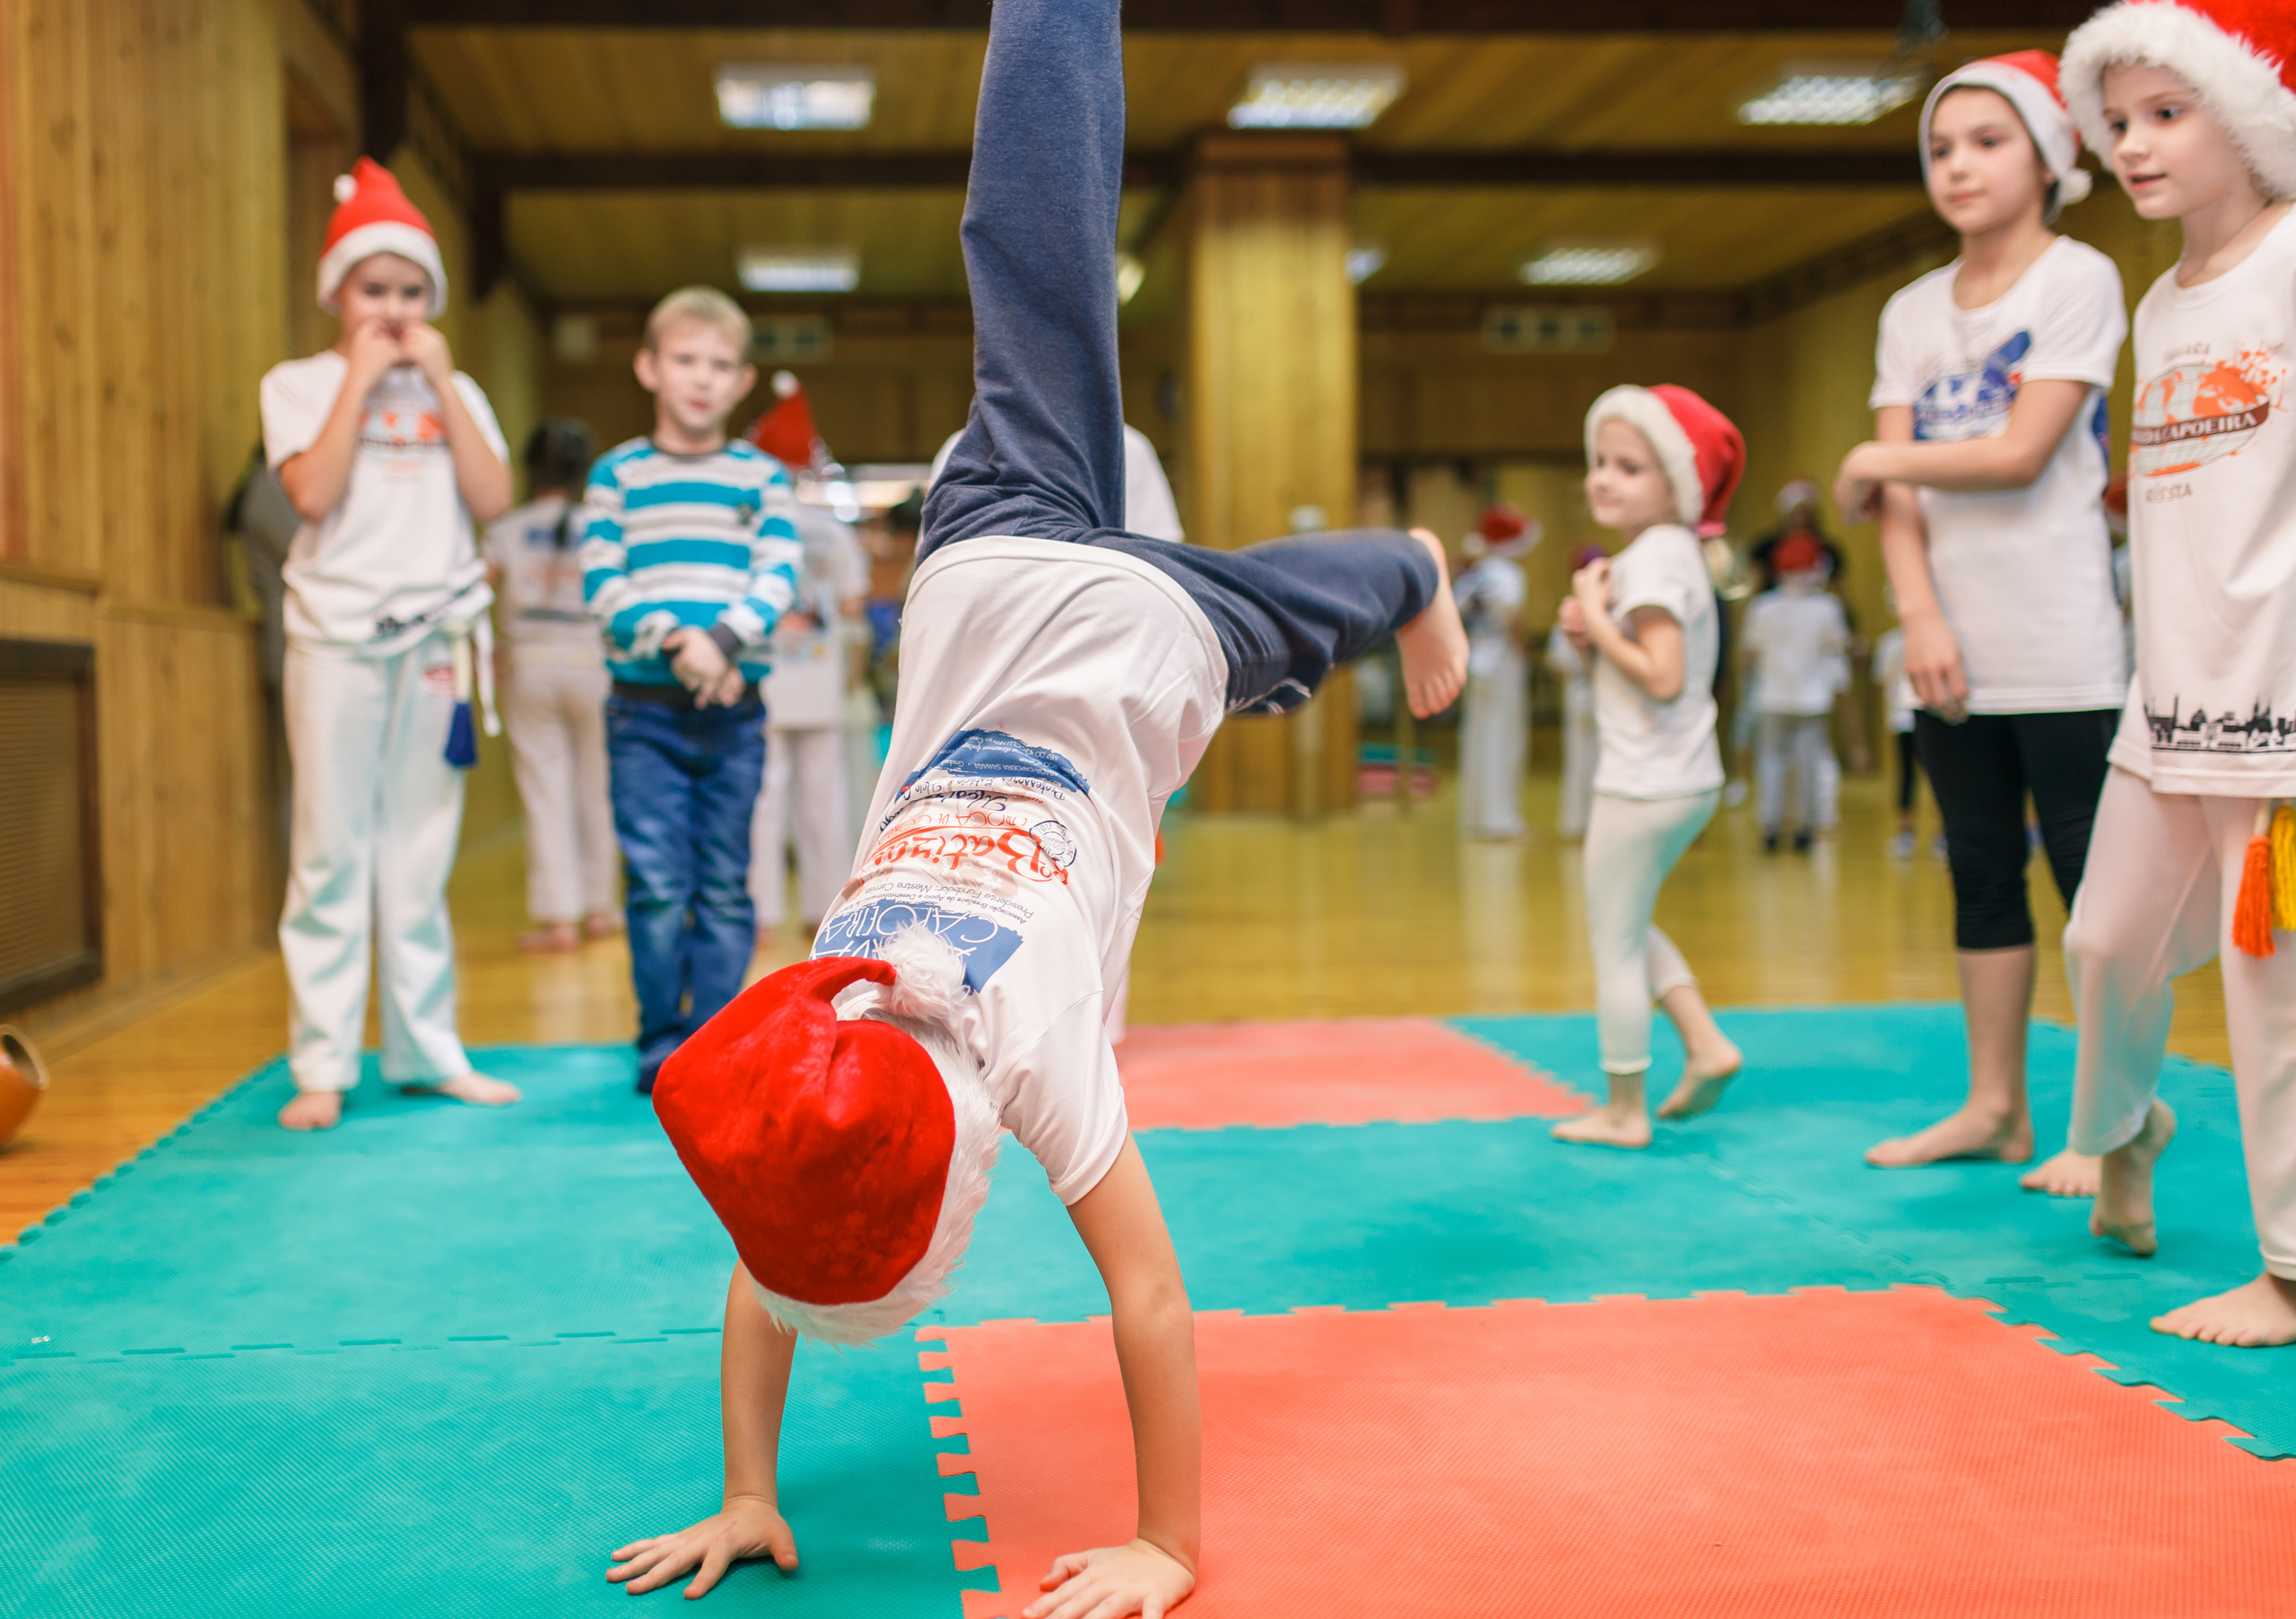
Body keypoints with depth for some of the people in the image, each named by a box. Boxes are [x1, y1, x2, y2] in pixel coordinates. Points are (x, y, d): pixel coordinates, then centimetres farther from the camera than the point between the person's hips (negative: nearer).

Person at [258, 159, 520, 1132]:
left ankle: (426, 1050, 12)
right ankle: (322, 1064, 0)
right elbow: (312, 495, -12)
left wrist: (438, 379, -3)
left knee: (420, 857, 5)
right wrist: (361, 378, -8)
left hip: (433, 636, 3)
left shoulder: (453, 391, 13)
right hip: (336, 637, -2)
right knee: (330, 854, -4)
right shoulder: (300, 385, 5)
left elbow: (493, 499, -2)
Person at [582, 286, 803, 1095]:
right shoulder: (617, 475, 6)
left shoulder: (763, 477, 9)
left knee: (725, 887, 4)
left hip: (735, 710, 1)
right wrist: (672, 641, -18)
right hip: (645, 709, -1)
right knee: (657, 884, -4)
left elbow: (780, 577, -3)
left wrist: (721, 641, -19)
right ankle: (660, 1043, 8)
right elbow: (602, 586, -2)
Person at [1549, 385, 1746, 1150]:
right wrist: (1588, 638, -2)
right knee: (1626, 928, 25)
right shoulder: (1672, 552, 12)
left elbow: (1662, 678, -29)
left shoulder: (1651, 559, -18)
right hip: (1686, 778, 10)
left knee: (1615, 943, 2)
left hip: (1645, 785, -10)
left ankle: (1624, 1112, 11)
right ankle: (1705, 1042, 20)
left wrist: (1596, 621, -19)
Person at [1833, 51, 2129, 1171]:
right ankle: (1995, 1107, 18)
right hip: (1952, 655, 6)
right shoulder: (1913, 312, 11)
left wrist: (1872, 461, -2)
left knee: (2093, 878, -3)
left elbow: (2019, 455, -14)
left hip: (2062, 655, -5)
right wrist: (1920, 616, -10)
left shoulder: (2078, 280, -3)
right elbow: (1898, 496, 4)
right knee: (1981, 877, 10)